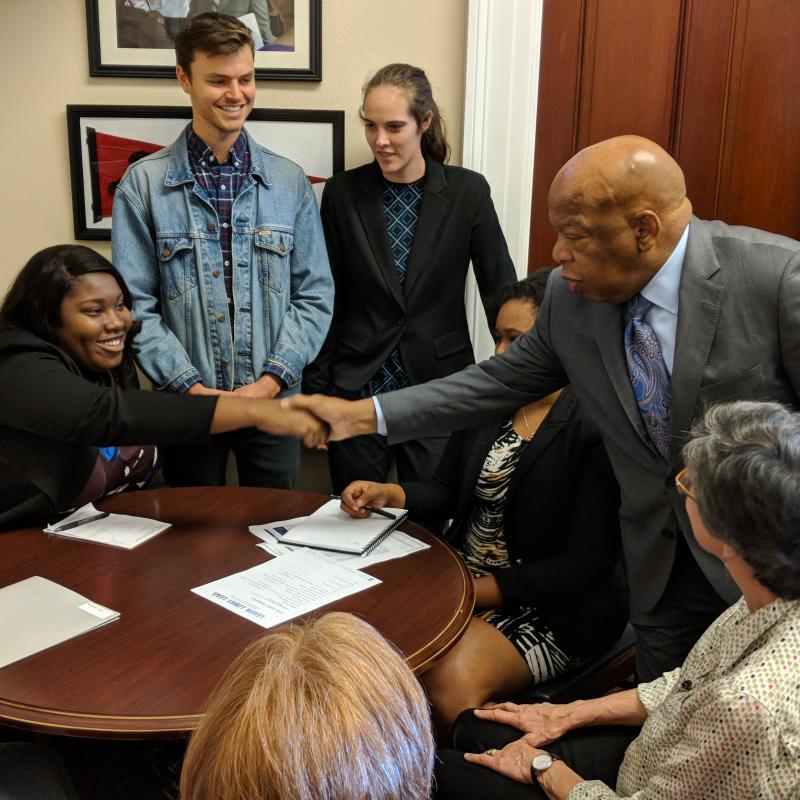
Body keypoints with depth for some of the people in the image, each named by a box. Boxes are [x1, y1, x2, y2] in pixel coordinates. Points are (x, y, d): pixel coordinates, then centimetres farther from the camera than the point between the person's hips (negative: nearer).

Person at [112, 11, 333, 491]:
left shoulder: (290, 183, 2)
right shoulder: (143, 185, -3)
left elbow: (315, 295, 1)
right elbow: (135, 305, -5)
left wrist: (271, 380, -10)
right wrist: (192, 387, -14)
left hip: (274, 400, 1)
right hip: (185, 406, -1)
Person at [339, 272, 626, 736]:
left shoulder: (597, 426, -15)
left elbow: (587, 565, -16)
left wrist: (475, 591, -19)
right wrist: (388, 494, -6)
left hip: (550, 607, -5)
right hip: (462, 573, 6)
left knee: (453, 676, -30)